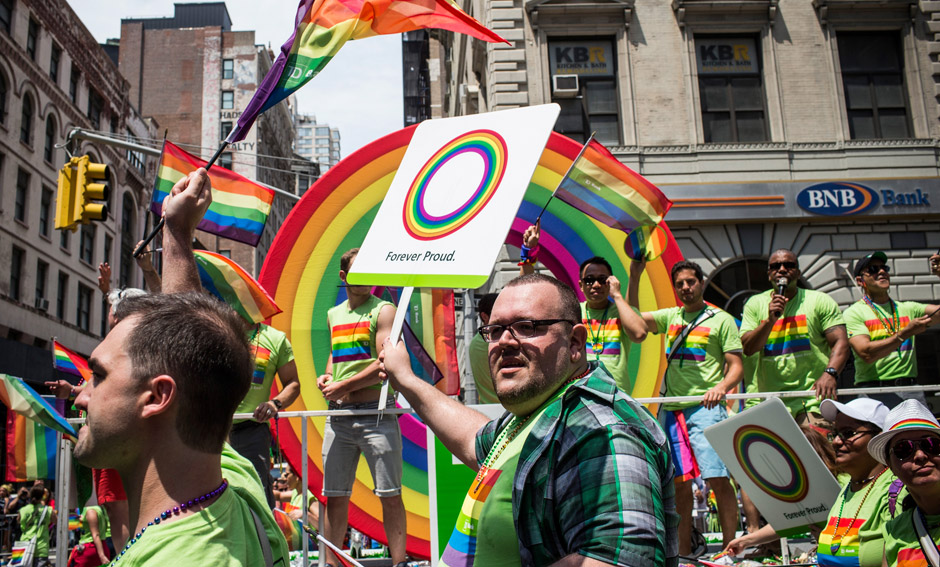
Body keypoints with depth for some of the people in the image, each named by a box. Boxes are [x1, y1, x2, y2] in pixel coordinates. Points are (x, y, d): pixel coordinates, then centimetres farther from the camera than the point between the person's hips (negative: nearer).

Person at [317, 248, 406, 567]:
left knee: (390, 494, -2)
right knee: (335, 496, 10)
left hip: (375, 413, -6)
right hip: (338, 417, 6)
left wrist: (343, 386, -10)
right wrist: (327, 376, 9)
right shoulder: (334, 314, 17)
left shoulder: (383, 310, -2)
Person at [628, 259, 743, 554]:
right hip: (670, 409, 4)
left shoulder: (722, 320, 5)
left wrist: (721, 387, -19)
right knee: (678, 482, 7)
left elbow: (736, 366, 1)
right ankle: (683, 551, 15)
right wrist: (634, 278, 2)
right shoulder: (670, 316, 18)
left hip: (705, 408, -4)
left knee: (718, 478, -12)